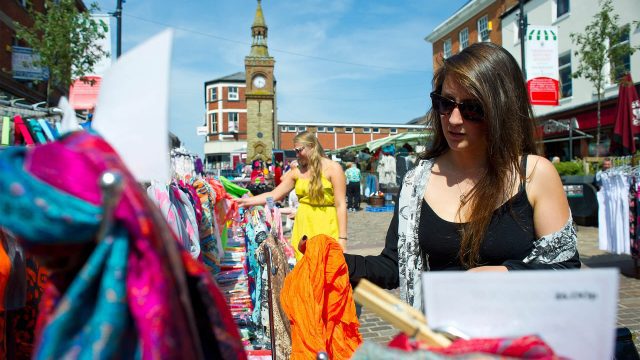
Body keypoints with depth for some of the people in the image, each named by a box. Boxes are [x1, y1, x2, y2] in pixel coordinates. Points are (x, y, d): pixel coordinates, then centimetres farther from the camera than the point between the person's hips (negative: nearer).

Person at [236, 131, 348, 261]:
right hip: (302, 229, 4)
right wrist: (247, 201, 7)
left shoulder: (333, 168, -3)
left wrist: (342, 238, -11)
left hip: (326, 230, -4)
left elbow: (341, 205, -7)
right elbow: (274, 195, 13)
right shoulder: (297, 172, 10)